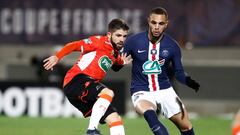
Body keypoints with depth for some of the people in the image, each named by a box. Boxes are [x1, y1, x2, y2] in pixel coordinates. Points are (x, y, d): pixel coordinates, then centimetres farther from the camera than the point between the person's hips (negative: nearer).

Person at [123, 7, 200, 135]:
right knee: (149, 114, -36)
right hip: (141, 92, -3)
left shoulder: (172, 46, -3)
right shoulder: (133, 41, -9)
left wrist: (189, 81, -15)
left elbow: (178, 72, 6)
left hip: (165, 90, 3)